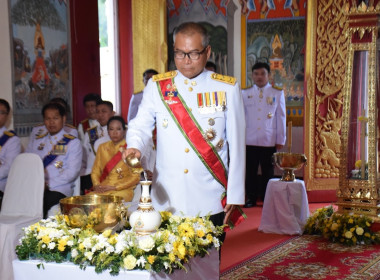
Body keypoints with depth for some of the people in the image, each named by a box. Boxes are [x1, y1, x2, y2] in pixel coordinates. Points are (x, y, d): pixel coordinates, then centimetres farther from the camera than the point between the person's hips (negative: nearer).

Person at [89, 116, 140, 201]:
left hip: (123, 190, -4)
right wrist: (97, 185, -4)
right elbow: (95, 171, 18)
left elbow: (135, 177, -1)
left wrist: (115, 187, -10)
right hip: (102, 189, 4)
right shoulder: (102, 148, 17)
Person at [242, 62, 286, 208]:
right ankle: (251, 198, 19)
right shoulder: (245, 93, 7)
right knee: (250, 171, 5)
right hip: (249, 140, 1)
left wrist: (281, 139, 2)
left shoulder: (277, 93, 5)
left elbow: (281, 117, 5)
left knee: (268, 172, 7)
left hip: (269, 141, -1)